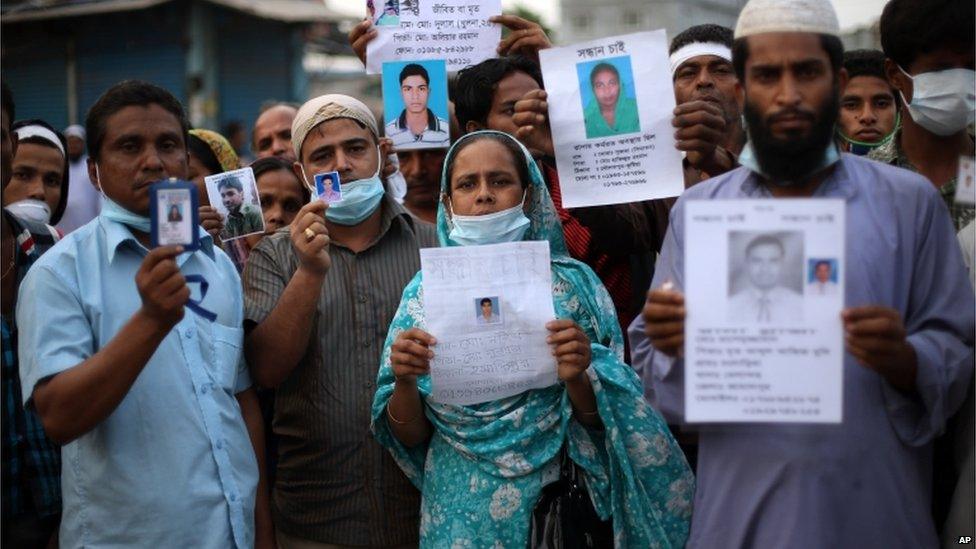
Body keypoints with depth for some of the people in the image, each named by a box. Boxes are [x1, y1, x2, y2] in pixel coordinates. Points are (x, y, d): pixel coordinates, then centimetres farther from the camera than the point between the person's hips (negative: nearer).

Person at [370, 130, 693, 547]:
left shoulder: (572, 283, -3)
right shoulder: (425, 292, 0)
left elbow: (600, 420, -3)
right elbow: (410, 435, 0)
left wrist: (576, 379, -22)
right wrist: (404, 381, -19)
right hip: (462, 508, 1)